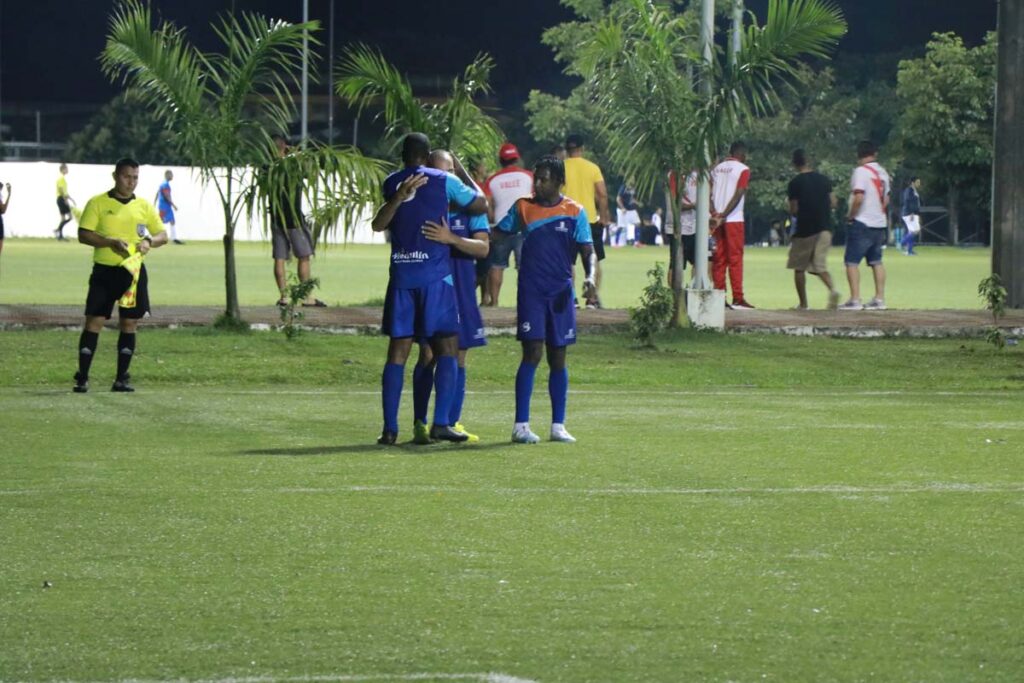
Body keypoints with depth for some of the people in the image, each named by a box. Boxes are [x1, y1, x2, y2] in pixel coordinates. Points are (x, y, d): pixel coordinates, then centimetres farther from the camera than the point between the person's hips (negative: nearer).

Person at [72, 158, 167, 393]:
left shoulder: (144, 206, 10)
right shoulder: (98, 203, 0)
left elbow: (162, 235, 14)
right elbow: (83, 234, -7)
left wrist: (149, 241, -9)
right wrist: (112, 242, -20)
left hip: (133, 271, 3)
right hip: (104, 270, -3)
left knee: (129, 323, 3)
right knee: (94, 321, -6)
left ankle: (122, 378, 10)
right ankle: (82, 378, -3)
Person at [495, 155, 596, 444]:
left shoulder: (575, 212, 2)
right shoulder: (523, 208, 5)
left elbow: (588, 251, 0)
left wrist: (590, 277, -17)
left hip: (561, 293, 1)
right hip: (531, 291, -1)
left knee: (558, 358, 6)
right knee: (533, 353, -11)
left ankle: (558, 425, 12)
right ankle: (521, 425, -9)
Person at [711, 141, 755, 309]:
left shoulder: (717, 168, 13)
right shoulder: (743, 169, -5)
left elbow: (708, 193, 4)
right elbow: (738, 195, -15)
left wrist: (714, 213, -5)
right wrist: (724, 215, -16)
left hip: (717, 219, 5)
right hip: (734, 219, -5)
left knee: (719, 258, 8)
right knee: (735, 258, -4)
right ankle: (738, 298, -7)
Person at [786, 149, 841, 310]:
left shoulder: (795, 183, -8)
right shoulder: (824, 180, 5)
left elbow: (793, 210, -7)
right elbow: (833, 203, 6)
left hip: (804, 230, -4)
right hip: (824, 228, 4)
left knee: (799, 267, 12)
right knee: (820, 265, 3)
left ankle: (803, 303, 14)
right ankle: (833, 289, -25)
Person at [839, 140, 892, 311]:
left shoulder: (861, 171, -13)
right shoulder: (882, 173, 10)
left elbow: (859, 197, -22)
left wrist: (851, 216, -10)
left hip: (862, 224, -7)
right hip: (880, 223, 8)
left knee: (852, 261, -5)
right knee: (876, 261, 14)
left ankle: (855, 300, -13)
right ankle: (879, 299, 12)